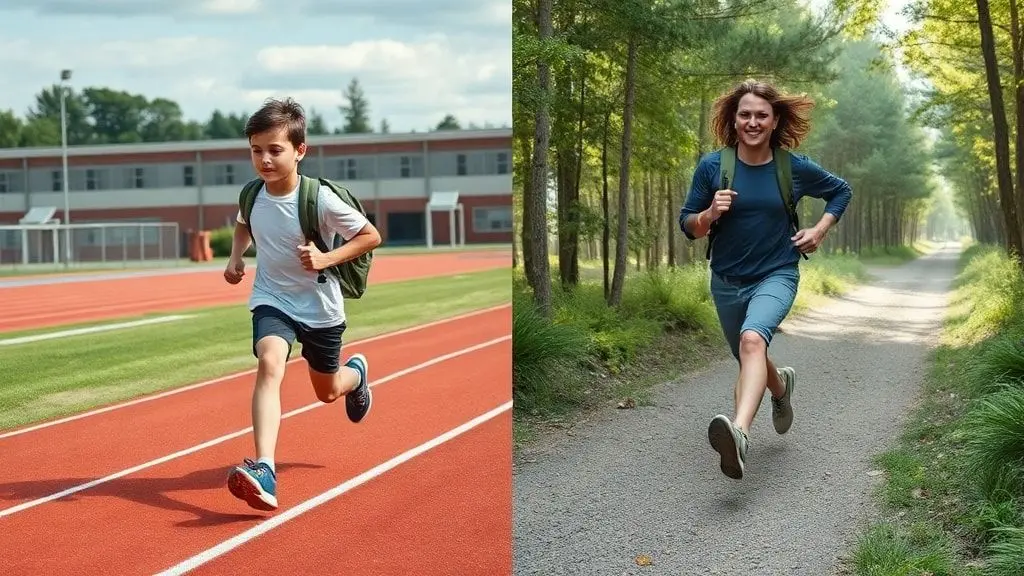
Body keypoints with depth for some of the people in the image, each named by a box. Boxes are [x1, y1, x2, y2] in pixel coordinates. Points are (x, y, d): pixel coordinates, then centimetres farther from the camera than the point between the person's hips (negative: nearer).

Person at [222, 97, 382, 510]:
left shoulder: (321, 198, -22)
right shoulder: (251, 195, -8)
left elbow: (371, 236, -13)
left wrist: (326, 259, -25)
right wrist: (236, 257, 0)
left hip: (320, 306, -2)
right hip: (272, 300, 2)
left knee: (327, 392, 17)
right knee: (269, 364, -28)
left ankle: (356, 373, 57)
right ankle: (264, 472, -41)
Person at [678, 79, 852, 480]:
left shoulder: (794, 168, -5)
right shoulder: (712, 166, -6)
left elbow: (842, 191, 14)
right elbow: (688, 226, -1)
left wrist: (820, 230, 0)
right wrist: (711, 213, -22)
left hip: (776, 276, -3)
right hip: (727, 281, 3)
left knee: (752, 339, -33)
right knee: (748, 360, 21)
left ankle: (739, 433, -53)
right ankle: (780, 385, 58)